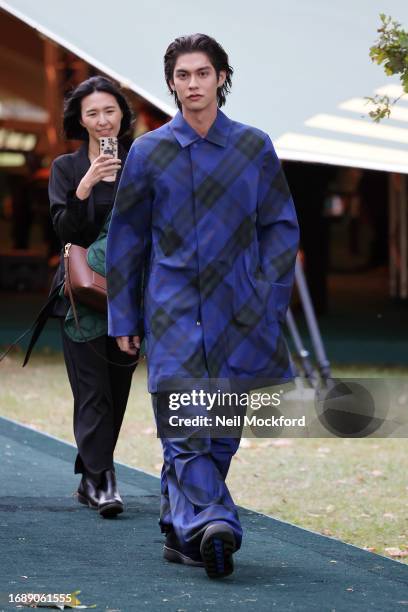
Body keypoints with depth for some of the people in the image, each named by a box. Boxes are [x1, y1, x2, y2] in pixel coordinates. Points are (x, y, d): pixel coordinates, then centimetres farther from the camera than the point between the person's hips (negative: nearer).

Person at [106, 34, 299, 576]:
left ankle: (182, 529, 16)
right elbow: (125, 237, 11)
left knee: (221, 428, 3)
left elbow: (281, 226, 12)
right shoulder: (149, 152, 5)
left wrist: (269, 299, 2)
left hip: (237, 312, 1)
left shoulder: (254, 148, 7)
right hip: (172, 309, -1)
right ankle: (210, 525, -25)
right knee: (184, 425, -15)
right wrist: (122, 317, 9)